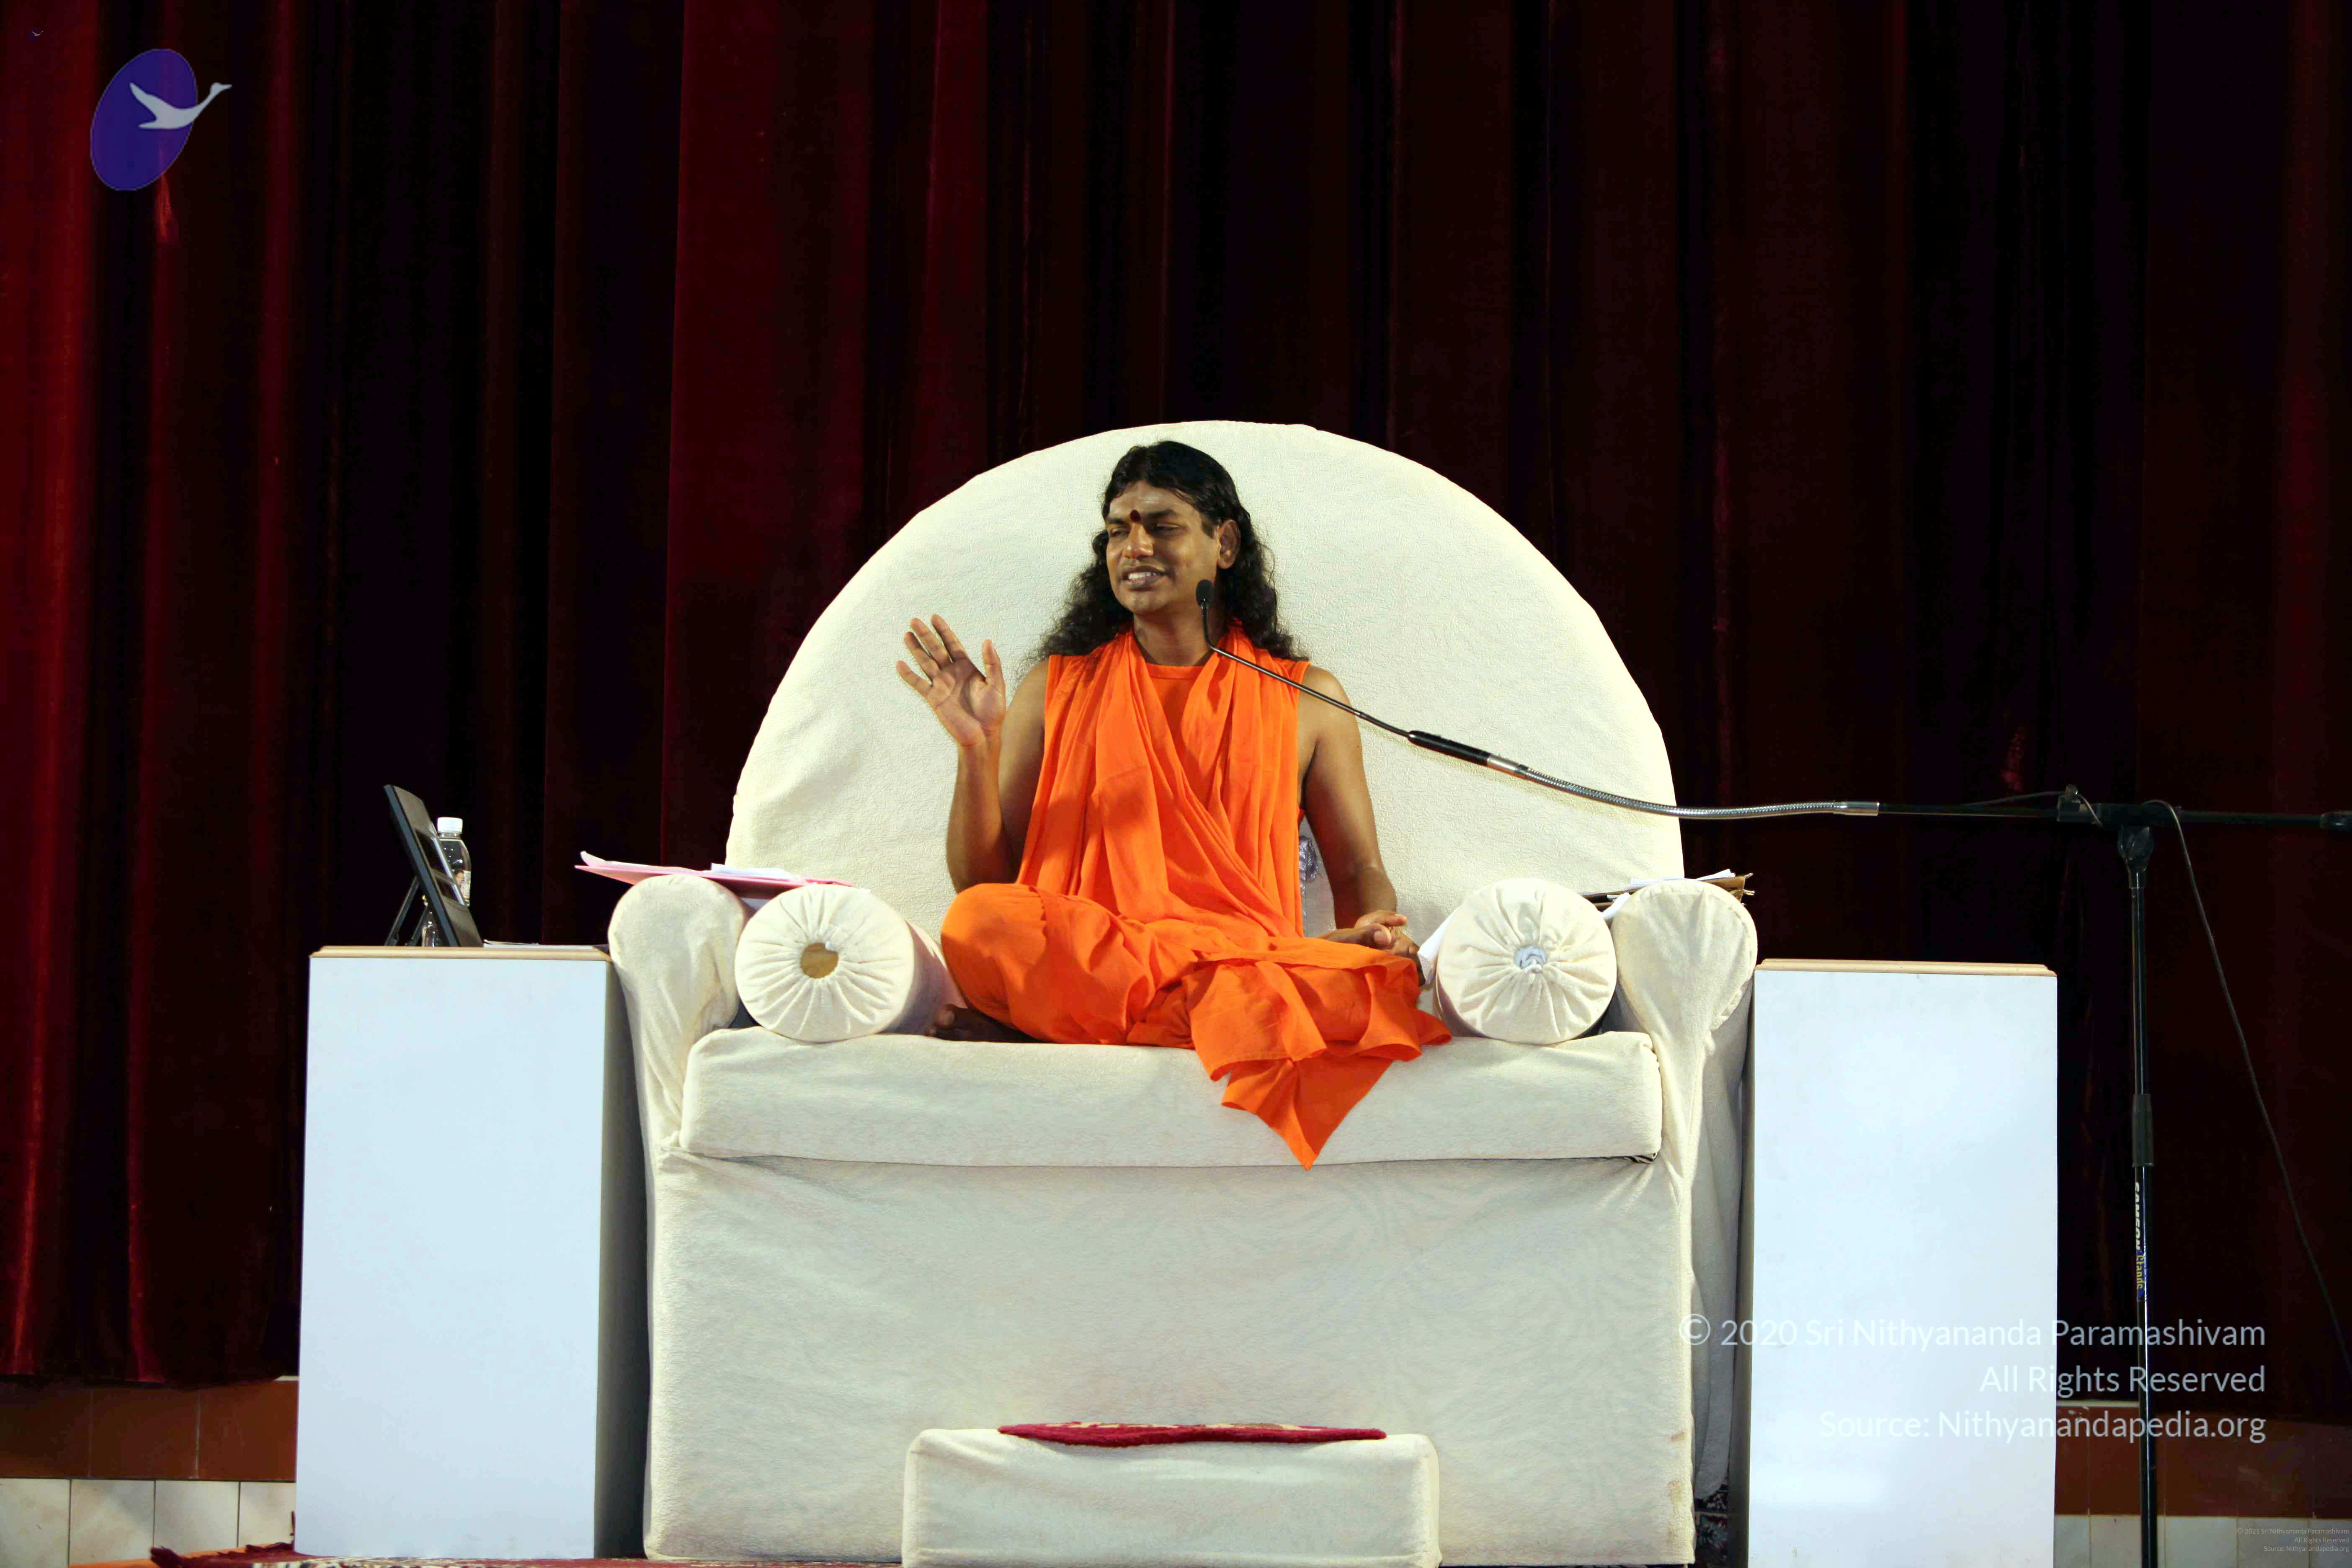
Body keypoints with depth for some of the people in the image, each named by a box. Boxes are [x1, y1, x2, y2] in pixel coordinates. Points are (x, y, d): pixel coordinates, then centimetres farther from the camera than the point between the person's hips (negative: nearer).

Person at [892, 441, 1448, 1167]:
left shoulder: (1306, 697, 19)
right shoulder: (1058, 690, 19)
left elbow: (1358, 871, 17)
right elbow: (980, 880, 14)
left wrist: (1372, 928, -7)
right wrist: (979, 748, -2)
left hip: (1253, 961, 1)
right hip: (1077, 959, -1)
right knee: (978, 923, -35)